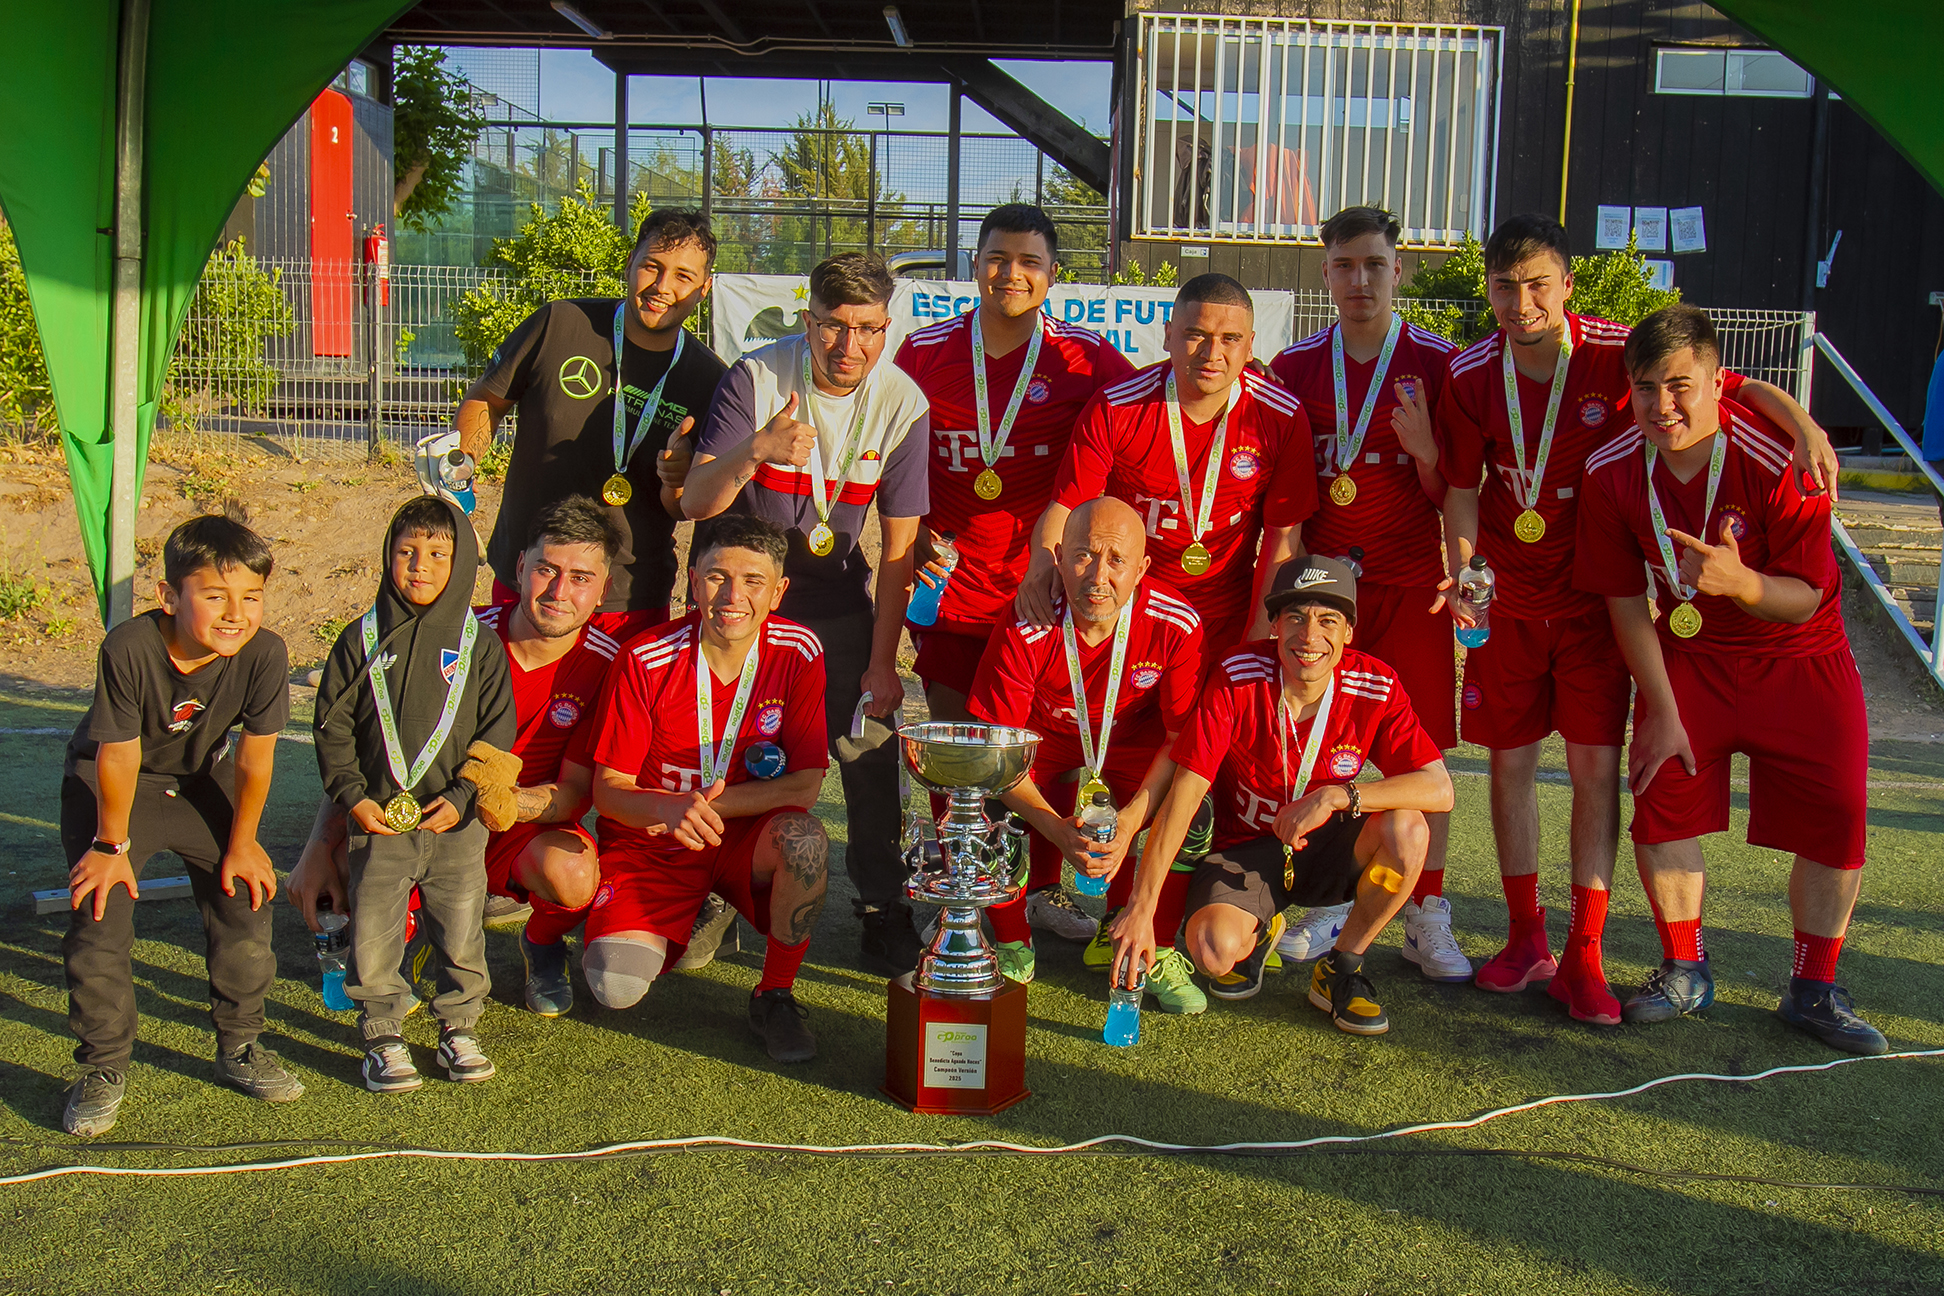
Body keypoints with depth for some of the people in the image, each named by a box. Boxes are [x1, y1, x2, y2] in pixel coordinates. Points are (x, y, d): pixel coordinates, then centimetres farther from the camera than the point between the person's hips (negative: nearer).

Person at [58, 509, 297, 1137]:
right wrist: (112, 845, -12)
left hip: (200, 781, 3)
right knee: (98, 921, -9)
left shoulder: (265, 653, -29)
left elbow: (255, 755, -15)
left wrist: (242, 842, -5)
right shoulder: (129, 648, -35)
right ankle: (104, 1071, 10)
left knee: (245, 906, -1)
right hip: (107, 782, -2)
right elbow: (118, 756, -23)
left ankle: (240, 1049, 20)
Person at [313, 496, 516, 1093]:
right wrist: (352, 796, -7)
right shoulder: (362, 639, 2)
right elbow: (332, 725, 3)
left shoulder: (479, 645, 1)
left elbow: (497, 732, 1)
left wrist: (463, 797, -9)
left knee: (461, 936, 8)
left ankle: (458, 1028, 26)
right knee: (372, 937, 3)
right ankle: (382, 1038, 18)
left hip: (456, 822, 0)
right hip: (378, 819, 0)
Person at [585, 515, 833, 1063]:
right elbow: (608, 788, -11)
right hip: (652, 841, 0)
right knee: (616, 986, -21)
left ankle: (774, 996, -10)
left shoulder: (798, 653, -11)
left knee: (805, 839, -34)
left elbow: (804, 786, -13)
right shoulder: (645, 661, -15)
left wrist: (708, 804, -23)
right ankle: (693, 917, 15)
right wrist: (669, 808, -33)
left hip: (748, 836, 1)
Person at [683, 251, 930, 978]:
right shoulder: (756, 379, -18)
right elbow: (696, 503, -24)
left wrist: (882, 662, -9)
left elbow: (898, 544, -7)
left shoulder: (902, 404, -14)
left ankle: (885, 917, 7)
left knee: (871, 751, -7)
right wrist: (756, 449, -44)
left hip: (837, 599, 1)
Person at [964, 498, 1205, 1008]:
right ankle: (1012, 948, 2)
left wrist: (1131, 820, -30)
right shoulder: (1025, 631, -29)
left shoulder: (1177, 626, -25)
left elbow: (1182, 737, -15)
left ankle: (1158, 954, -1)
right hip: (1044, 744, -1)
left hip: (1135, 748, 1)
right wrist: (1057, 829, -35)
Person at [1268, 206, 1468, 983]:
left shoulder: (1437, 366, 1)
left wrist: (1425, 450, -18)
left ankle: (1427, 918, 9)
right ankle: (1328, 904, 20)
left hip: (1410, 584, -2)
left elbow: (1455, 495, 1)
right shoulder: (1295, 367, 8)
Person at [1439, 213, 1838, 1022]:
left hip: (1595, 595, -1)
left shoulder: (1617, 355, -11)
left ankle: (1584, 956, 7)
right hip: (1508, 599, 2)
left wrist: (1803, 424, -25)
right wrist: (1462, 574, -16)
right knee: (1510, 761, 6)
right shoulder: (1470, 377, -6)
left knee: (1596, 766, -3)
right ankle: (1526, 939, 21)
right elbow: (1461, 488, -1)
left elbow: (1736, 386, -6)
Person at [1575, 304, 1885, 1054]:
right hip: (1685, 657, 2)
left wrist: (1738, 581, -42)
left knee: (1835, 817, -5)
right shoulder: (1613, 473, -14)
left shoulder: (1777, 462, -23)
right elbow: (1627, 602, -7)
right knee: (1662, 797, -9)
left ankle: (1814, 990, 13)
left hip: (1799, 662, -2)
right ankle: (1685, 973, 12)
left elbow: (1806, 599, -20)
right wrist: (1662, 710, -9)